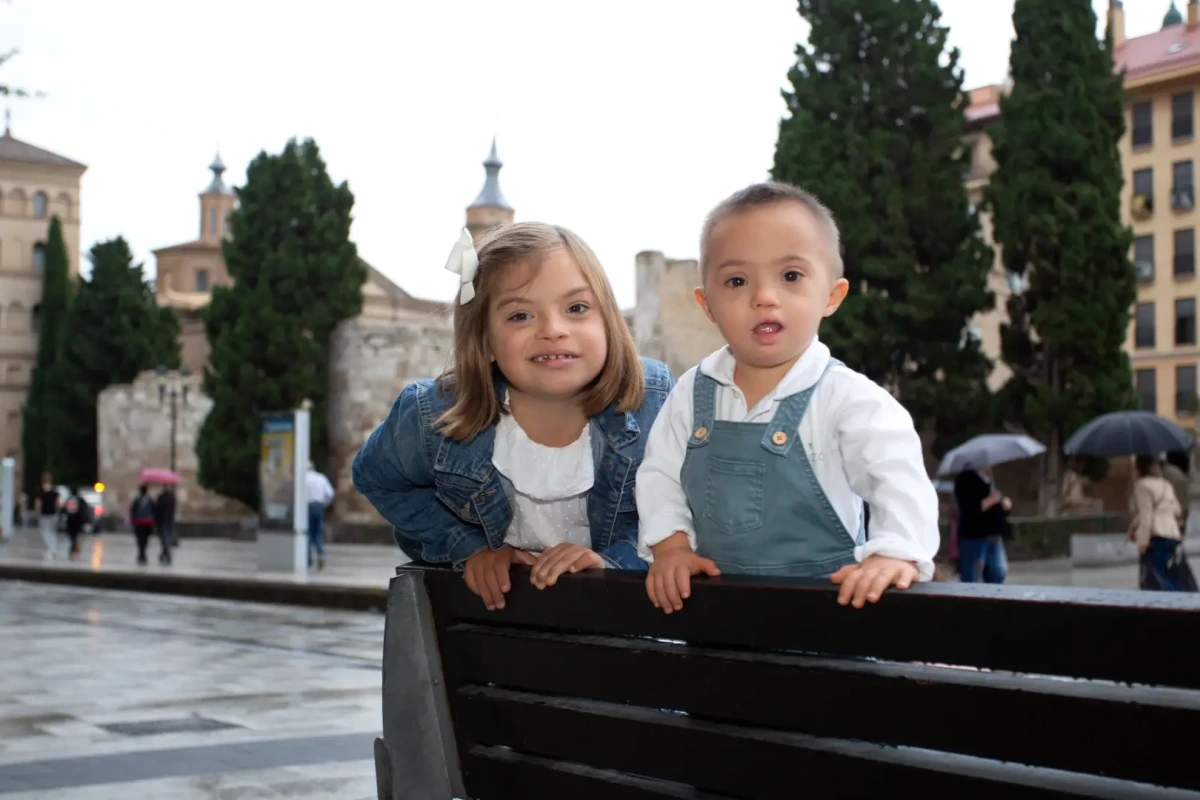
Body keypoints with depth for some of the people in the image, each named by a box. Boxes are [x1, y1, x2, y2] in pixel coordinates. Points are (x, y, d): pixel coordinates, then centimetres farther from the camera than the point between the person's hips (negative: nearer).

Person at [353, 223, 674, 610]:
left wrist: (614, 560, -22)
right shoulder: (434, 418, -17)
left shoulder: (654, 403, -17)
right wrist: (468, 548, -7)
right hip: (491, 597, -1)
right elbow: (376, 479, 3)